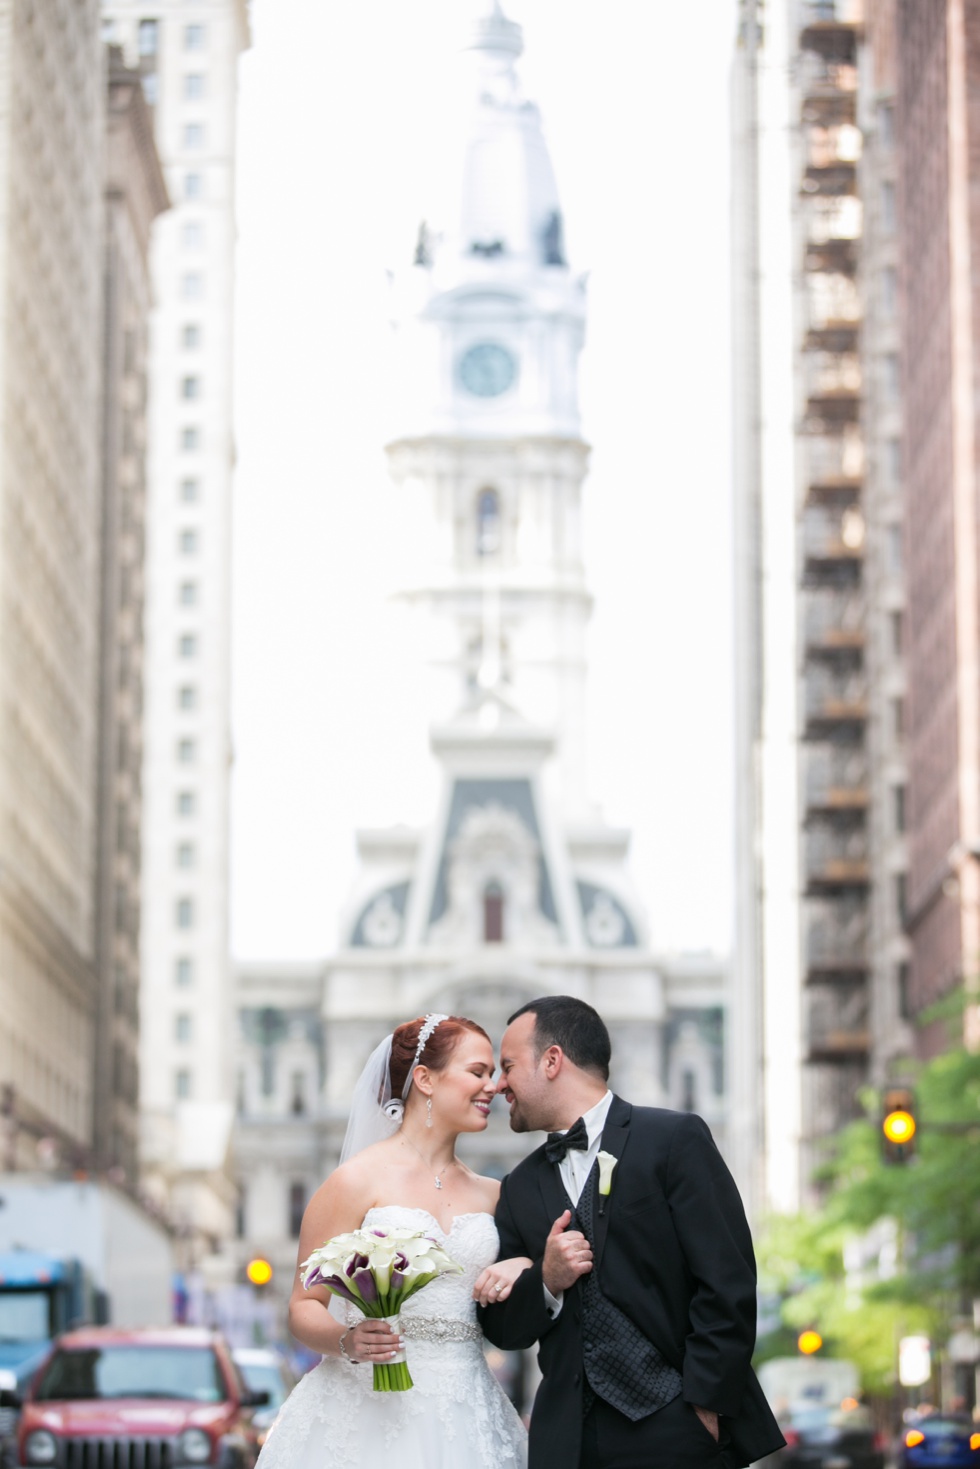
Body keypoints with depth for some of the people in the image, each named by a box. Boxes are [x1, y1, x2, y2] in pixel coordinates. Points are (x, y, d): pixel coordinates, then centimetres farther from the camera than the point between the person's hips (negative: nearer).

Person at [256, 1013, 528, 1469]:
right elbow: (304, 1307, -3)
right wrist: (347, 1340, -23)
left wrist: (525, 1268, -4)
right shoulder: (356, 1182, -3)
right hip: (372, 1410, -5)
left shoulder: (490, 1195, 12)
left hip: (462, 1419, 5)